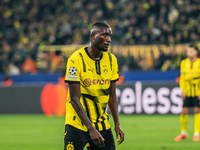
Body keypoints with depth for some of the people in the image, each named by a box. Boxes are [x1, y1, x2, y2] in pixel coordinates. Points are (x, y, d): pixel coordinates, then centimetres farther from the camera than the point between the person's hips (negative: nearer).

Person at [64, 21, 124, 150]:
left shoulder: (111, 60, 5)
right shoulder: (76, 60, -14)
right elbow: (75, 99, -16)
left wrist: (117, 124, 4)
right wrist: (91, 129, -22)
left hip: (102, 124, 5)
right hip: (77, 124, -5)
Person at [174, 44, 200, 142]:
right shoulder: (184, 63, 5)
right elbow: (182, 77, 10)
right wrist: (183, 90, 2)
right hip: (187, 92, 3)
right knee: (184, 111, 0)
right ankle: (183, 133, 15)